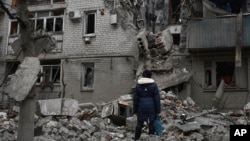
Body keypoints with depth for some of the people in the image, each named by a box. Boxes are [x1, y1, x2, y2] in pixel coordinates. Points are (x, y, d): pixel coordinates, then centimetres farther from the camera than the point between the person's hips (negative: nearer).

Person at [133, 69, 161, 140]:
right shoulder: (153, 84, -5)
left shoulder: (138, 85, 0)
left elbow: (135, 98, 2)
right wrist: (158, 110, 0)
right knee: (151, 124, 8)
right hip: (151, 108, -2)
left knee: (139, 123, 13)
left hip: (141, 107, 2)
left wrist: (135, 110, 10)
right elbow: (157, 98, -6)